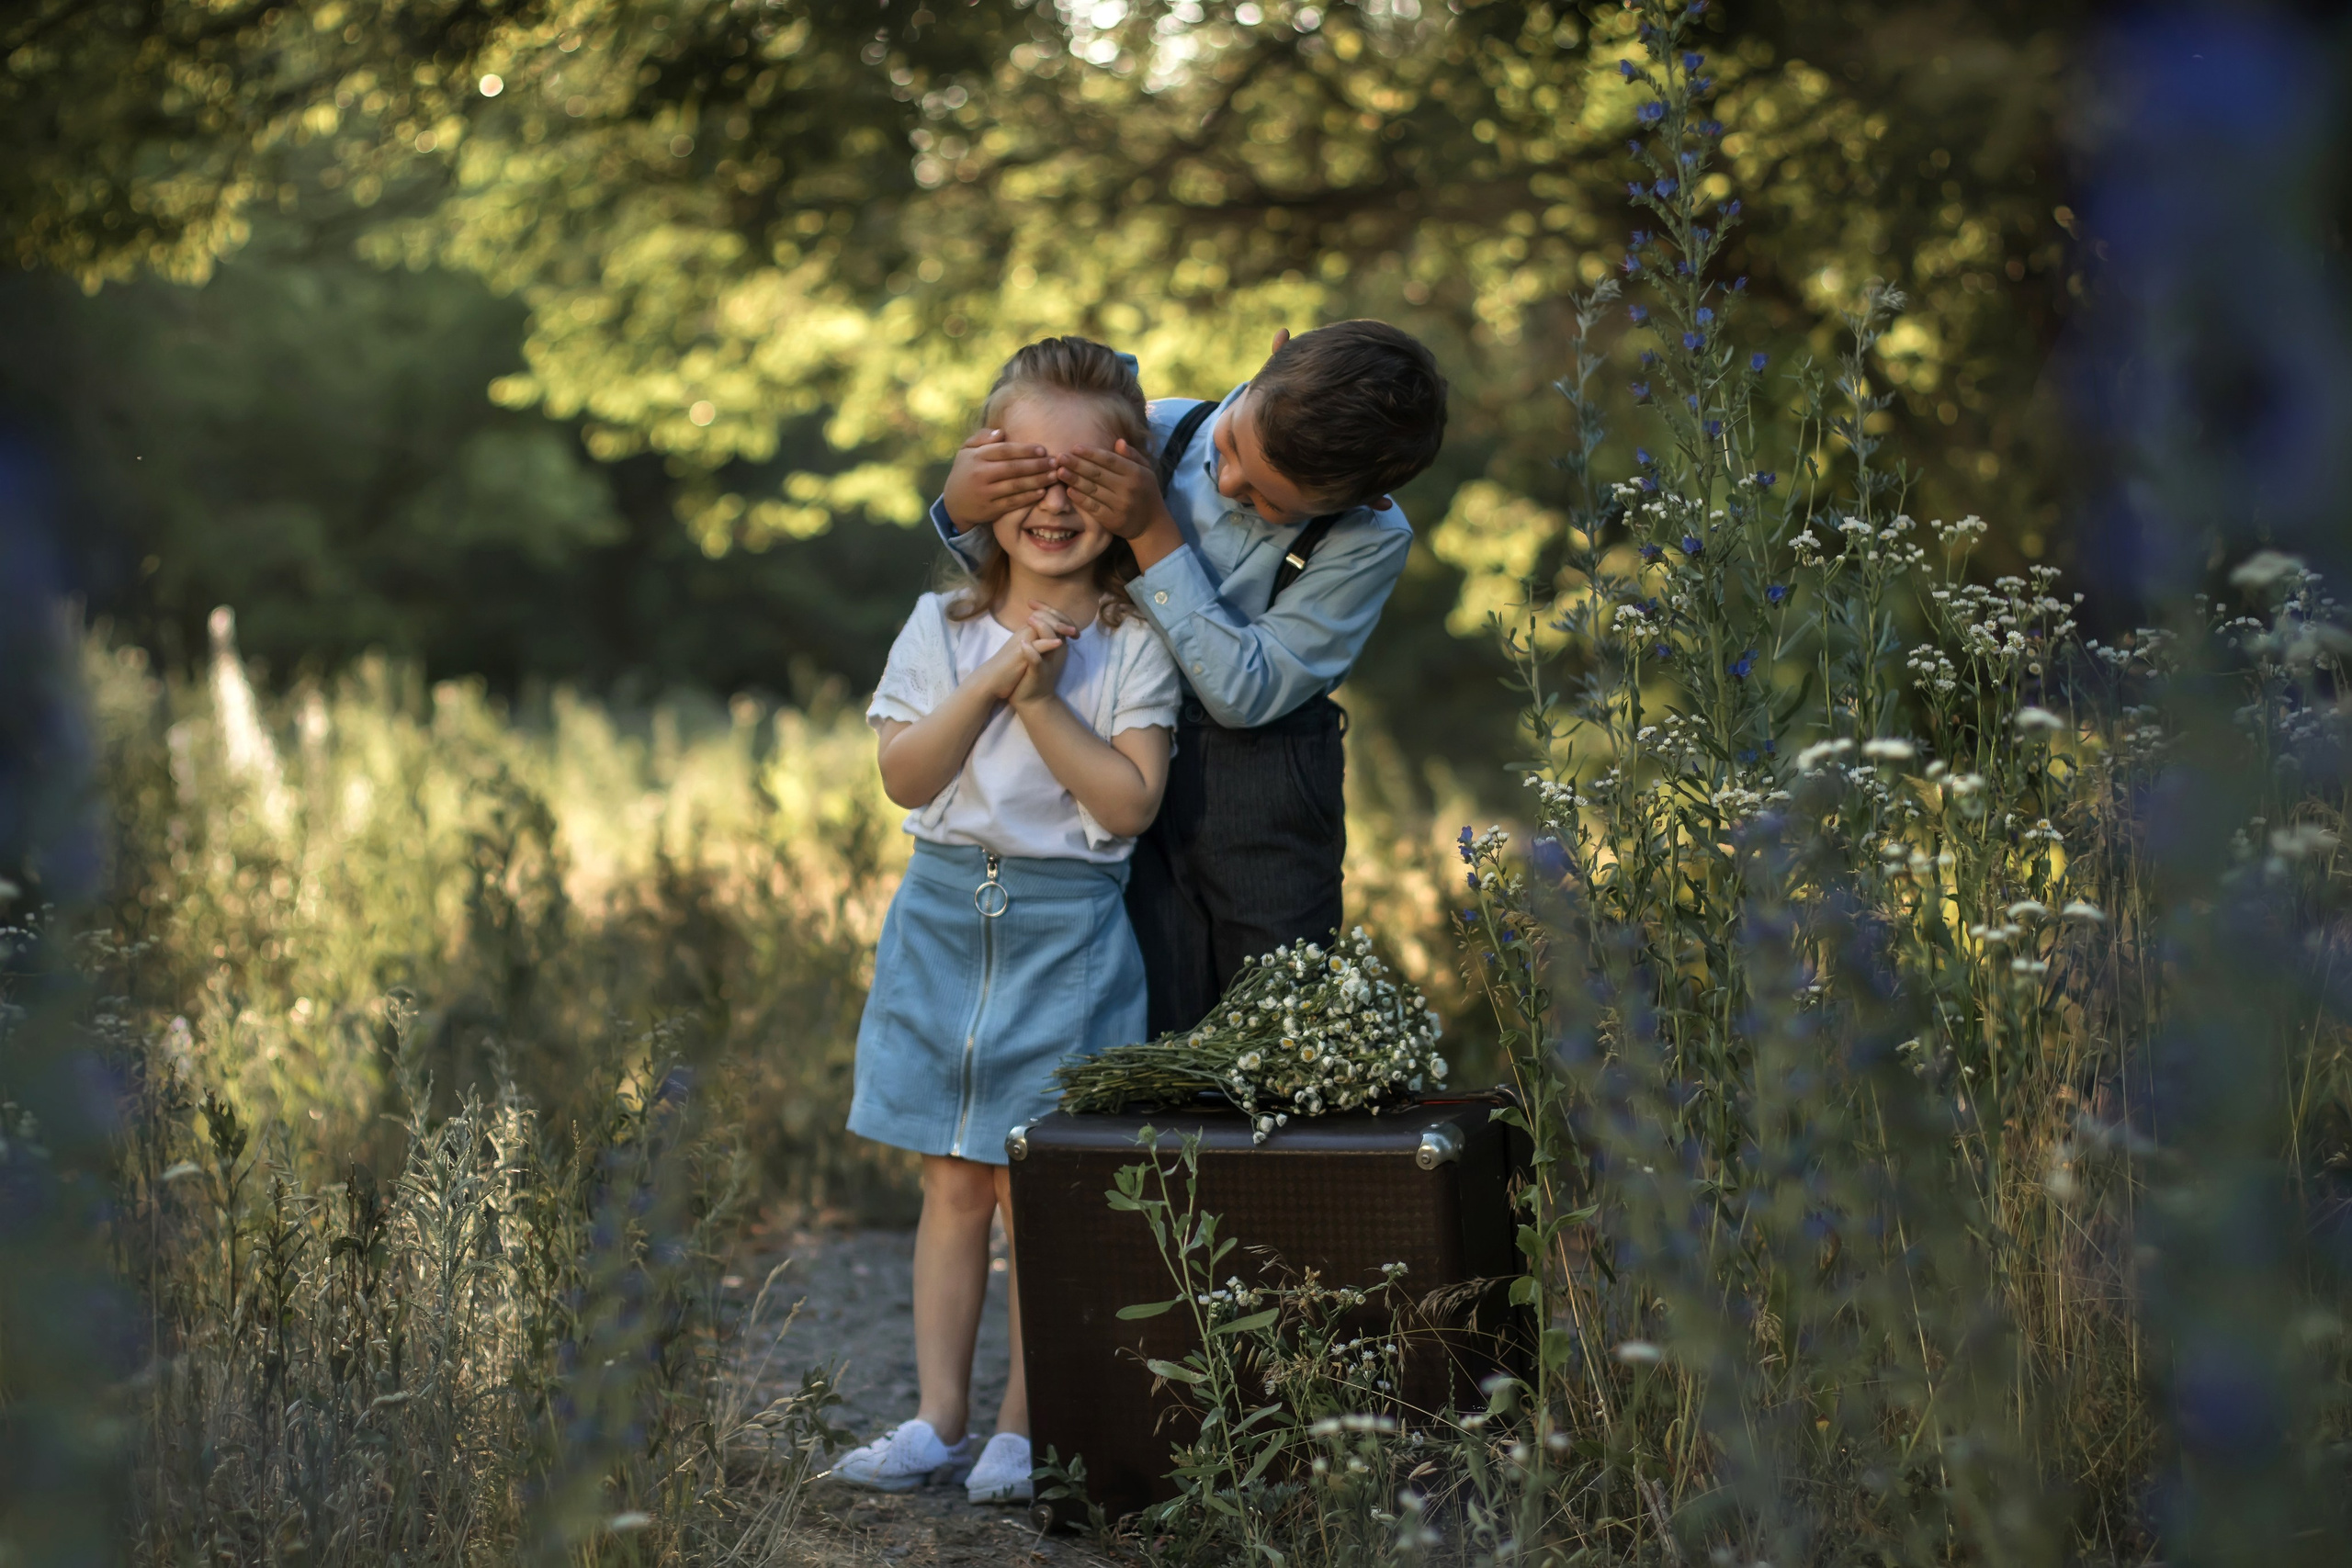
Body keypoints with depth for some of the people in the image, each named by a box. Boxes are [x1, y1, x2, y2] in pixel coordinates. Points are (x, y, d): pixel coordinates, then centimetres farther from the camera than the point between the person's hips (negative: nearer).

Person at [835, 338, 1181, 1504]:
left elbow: (1128, 803, -13)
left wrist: (1044, 702, -19)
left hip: (1067, 926, -3)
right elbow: (904, 776, -5)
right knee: (952, 1182, 8)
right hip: (945, 914, 3)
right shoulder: (946, 625, 5)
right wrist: (992, 684, -16)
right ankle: (937, 1418, 15)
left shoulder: (1134, 641, -5)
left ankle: (1025, 1427, 10)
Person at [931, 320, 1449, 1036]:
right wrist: (966, 506, -20)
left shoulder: (1369, 541, -15)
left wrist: (1153, 534, -24)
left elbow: (1246, 693, -20)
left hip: (1266, 806, -1)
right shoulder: (1160, 438, -9)